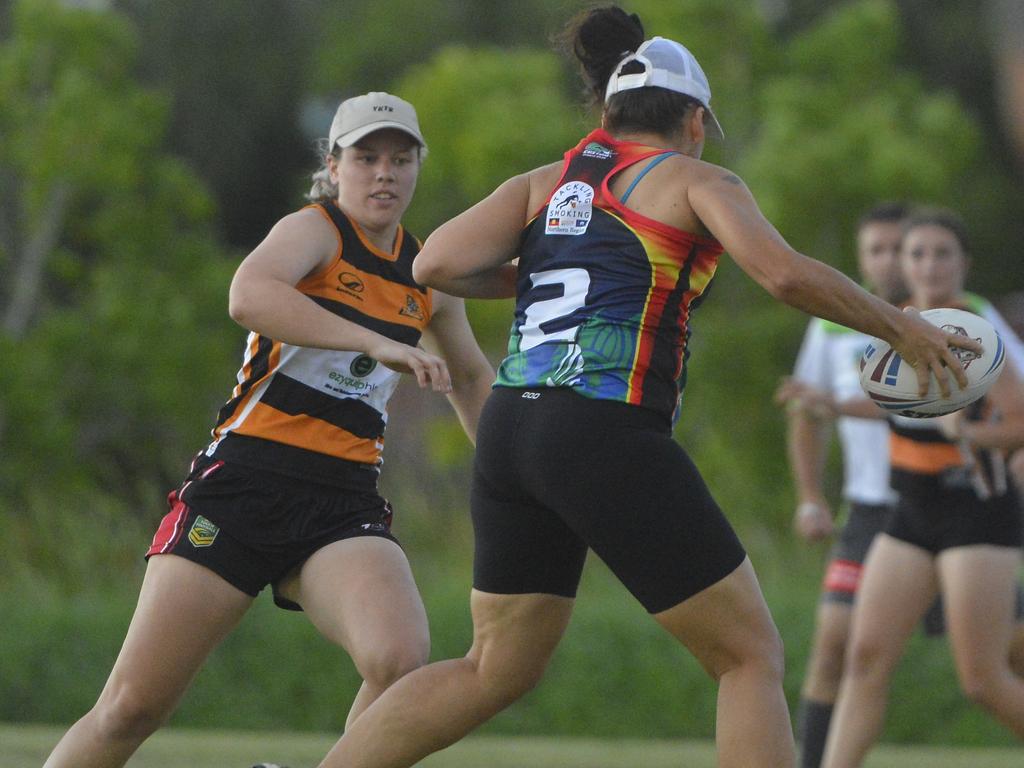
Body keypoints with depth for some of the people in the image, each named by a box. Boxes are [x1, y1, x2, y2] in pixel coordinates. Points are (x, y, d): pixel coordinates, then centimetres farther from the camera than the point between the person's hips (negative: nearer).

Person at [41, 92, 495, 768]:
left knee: (402, 662, -28)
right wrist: (378, 343, -34)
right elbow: (250, 295, -27)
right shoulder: (315, 231, -2)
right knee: (133, 707, -8)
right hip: (244, 482, -4)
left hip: (345, 508, 4)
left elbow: (472, 377, 37)